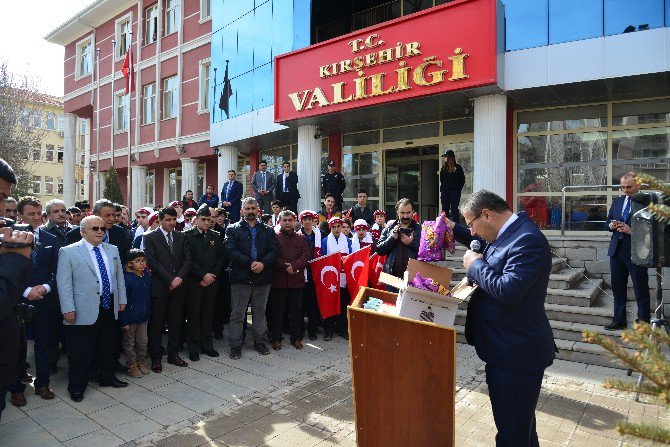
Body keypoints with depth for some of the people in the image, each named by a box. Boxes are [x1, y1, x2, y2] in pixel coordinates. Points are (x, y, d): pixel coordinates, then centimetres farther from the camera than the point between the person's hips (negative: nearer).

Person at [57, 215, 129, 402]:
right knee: (80, 350, 5)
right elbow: (64, 282, -9)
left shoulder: (113, 250, 10)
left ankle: (107, 377, 34)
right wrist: (68, 309, -14)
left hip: (110, 307, 5)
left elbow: (119, 277, 14)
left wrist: (122, 299, 10)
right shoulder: (68, 252, -6)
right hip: (84, 309, -5)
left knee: (108, 346, 17)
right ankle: (77, 386, 22)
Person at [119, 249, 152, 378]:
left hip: (143, 317, 6)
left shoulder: (147, 275, 0)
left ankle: (141, 362, 32)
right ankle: (131, 366, 23)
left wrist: (148, 313, 13)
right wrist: (124, 321, -17)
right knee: (129, 343, 10)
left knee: (143, 341, 15)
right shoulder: (126, 278, -19)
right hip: (130, 318, -6)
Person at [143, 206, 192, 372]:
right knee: (157, 324, 4)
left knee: (176, 323, 10)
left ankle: (173, 355, 22)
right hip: (159, 287, -4)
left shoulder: (181, 237, 11)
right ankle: (156, 358, 16)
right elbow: (152, 262, -9)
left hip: (178, 286, 4)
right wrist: (170, 279, -13)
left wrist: (179, 278, -9)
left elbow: (187, 259, 6)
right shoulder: (150, 237, -1)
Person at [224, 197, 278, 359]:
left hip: (262, 277, 3)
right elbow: (230, 251, -9)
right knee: (237, 314, 4)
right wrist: (250, 263, -18)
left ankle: (260, 341, 26)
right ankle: (235, 345, 15)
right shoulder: (233, 229, 4)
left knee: (260, 312, 14)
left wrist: (263, 263, -16)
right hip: (240, 277, -2)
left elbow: (273, 251, 3)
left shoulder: (268, 230, 12)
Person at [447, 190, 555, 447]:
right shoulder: (508, 233, 6)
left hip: (517, 353, -10)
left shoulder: (527, 241, -24)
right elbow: (485, 245, 27)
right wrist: (455, 229, 14)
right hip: (506, 348, 10)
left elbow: (508, 290, -32)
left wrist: (475, 264, -18)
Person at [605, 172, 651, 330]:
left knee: (641, 289, 5)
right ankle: (619, 320, 24)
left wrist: (631, 230, -21)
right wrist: (611, 225, -3)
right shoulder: (617, 202, 12)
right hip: (617, 250, 6)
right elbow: (608, 222, 18)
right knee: (617, 287, 13)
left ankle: (643, 321, 17)